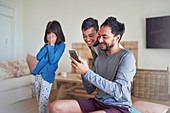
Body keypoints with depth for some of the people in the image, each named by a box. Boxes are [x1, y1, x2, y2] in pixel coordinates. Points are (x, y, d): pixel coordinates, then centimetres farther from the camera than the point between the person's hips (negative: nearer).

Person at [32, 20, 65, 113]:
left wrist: (52, 45, -14)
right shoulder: (46, 44, 9)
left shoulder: (61, 45, -7)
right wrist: (48, 45, -7)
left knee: (43, 103, -4)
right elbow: (38, 57, -2)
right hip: (38, 74, 6)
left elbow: (52, 60, -17)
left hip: (47, 76, -6)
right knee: (38, 101, 17)